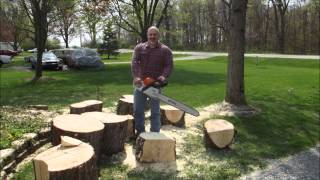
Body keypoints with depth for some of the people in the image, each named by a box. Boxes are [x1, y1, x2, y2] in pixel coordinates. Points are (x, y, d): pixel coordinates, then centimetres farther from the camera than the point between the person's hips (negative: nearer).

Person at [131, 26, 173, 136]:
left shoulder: (165, 50, 1)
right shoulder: (139, 48, 4)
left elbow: (169, 65, -5)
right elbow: (134, 62, -8)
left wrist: (164, 76, -25)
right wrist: (136, 76, -24)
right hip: (141, 83, 2)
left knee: (155, 111, 3)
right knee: (137, 110, 9)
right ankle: (140, 132, 24)